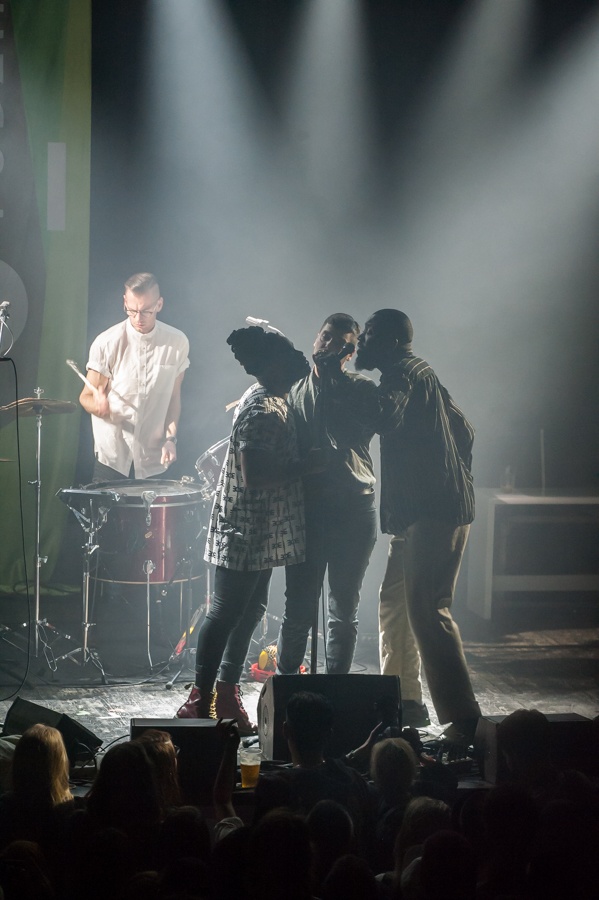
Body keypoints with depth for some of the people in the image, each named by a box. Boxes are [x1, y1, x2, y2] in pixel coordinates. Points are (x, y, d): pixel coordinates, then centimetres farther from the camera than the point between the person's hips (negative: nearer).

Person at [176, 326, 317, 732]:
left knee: (249, 610, 15)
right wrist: (308, 464, -20)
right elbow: (256, 473, -27)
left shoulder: (273, 400, 11)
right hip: (247, 533, -11)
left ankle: (226, 695, 23)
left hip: (262, 533, 11)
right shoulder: (262, 412, -21)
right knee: (226, 612, -4)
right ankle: (201, 701, 2)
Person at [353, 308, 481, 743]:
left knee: (428, 612, -14)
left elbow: (384, 417, -31)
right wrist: (458, 479, 26)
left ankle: (464, 719, -16)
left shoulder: (404, 373, -10)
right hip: (423, 511, 11)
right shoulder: (420, 374, 22)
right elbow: (464, 430, 27)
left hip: (433, 513, -11)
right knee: (395, 602, 17)